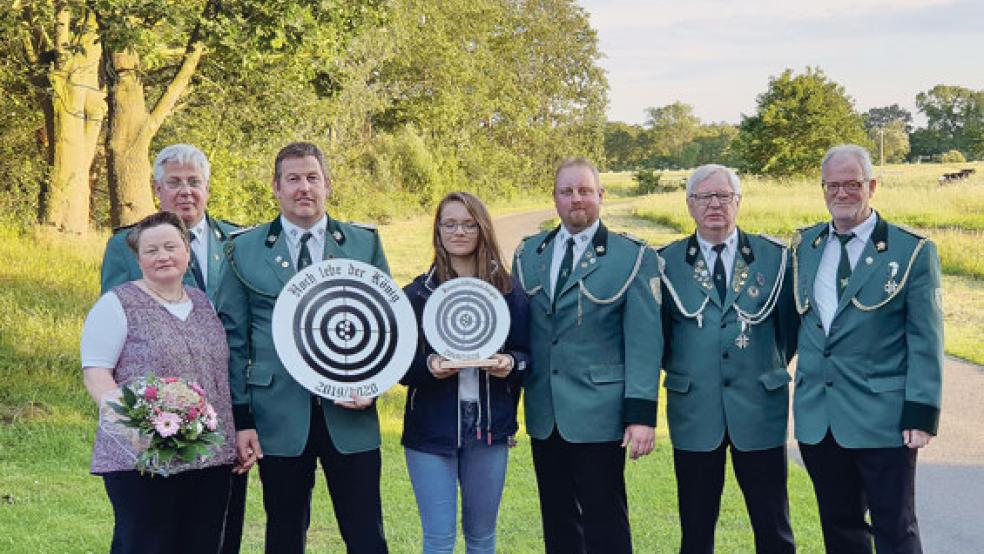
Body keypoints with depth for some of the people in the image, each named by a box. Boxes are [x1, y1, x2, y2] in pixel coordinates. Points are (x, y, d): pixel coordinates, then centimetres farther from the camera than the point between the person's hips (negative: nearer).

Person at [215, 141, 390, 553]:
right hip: (278, 419, 0)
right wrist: (241, 418, -2)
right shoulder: (245, 251, 4)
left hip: (351, 416, 0)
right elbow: (233, 339, 4)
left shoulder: (365, 244, 7)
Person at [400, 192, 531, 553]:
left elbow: (527, 355, 7)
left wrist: (510, 362, -15)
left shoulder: (509, 293, 4)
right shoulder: (417, 293, 1)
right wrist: (428, 365, -20)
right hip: (431, 428, -1)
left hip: (489, 427, 2)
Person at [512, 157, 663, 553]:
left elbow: (644, 341, -8)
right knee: (557, 522, 12)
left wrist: (641, 414, -15)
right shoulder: (528, 254, 10)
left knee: (604, 521, 0)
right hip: (544, 415, 5)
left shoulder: (633, 257, -3)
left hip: (598, 415, -4)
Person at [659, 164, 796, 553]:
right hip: (694, 411, 0)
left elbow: (790, 324, 10)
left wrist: (769, 371, 9)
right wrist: (680, 372, 6)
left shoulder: (774, 256, 2)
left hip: (759, 409, 0)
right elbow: (657, 334, 10)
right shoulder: (667, 262, 2)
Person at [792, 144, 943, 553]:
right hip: (816, 417, 4)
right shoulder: (805, 246, 9)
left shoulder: (912, 251, -5)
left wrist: (921, 415, -13)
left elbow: (925, 341, -8)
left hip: (882, 416, -4)